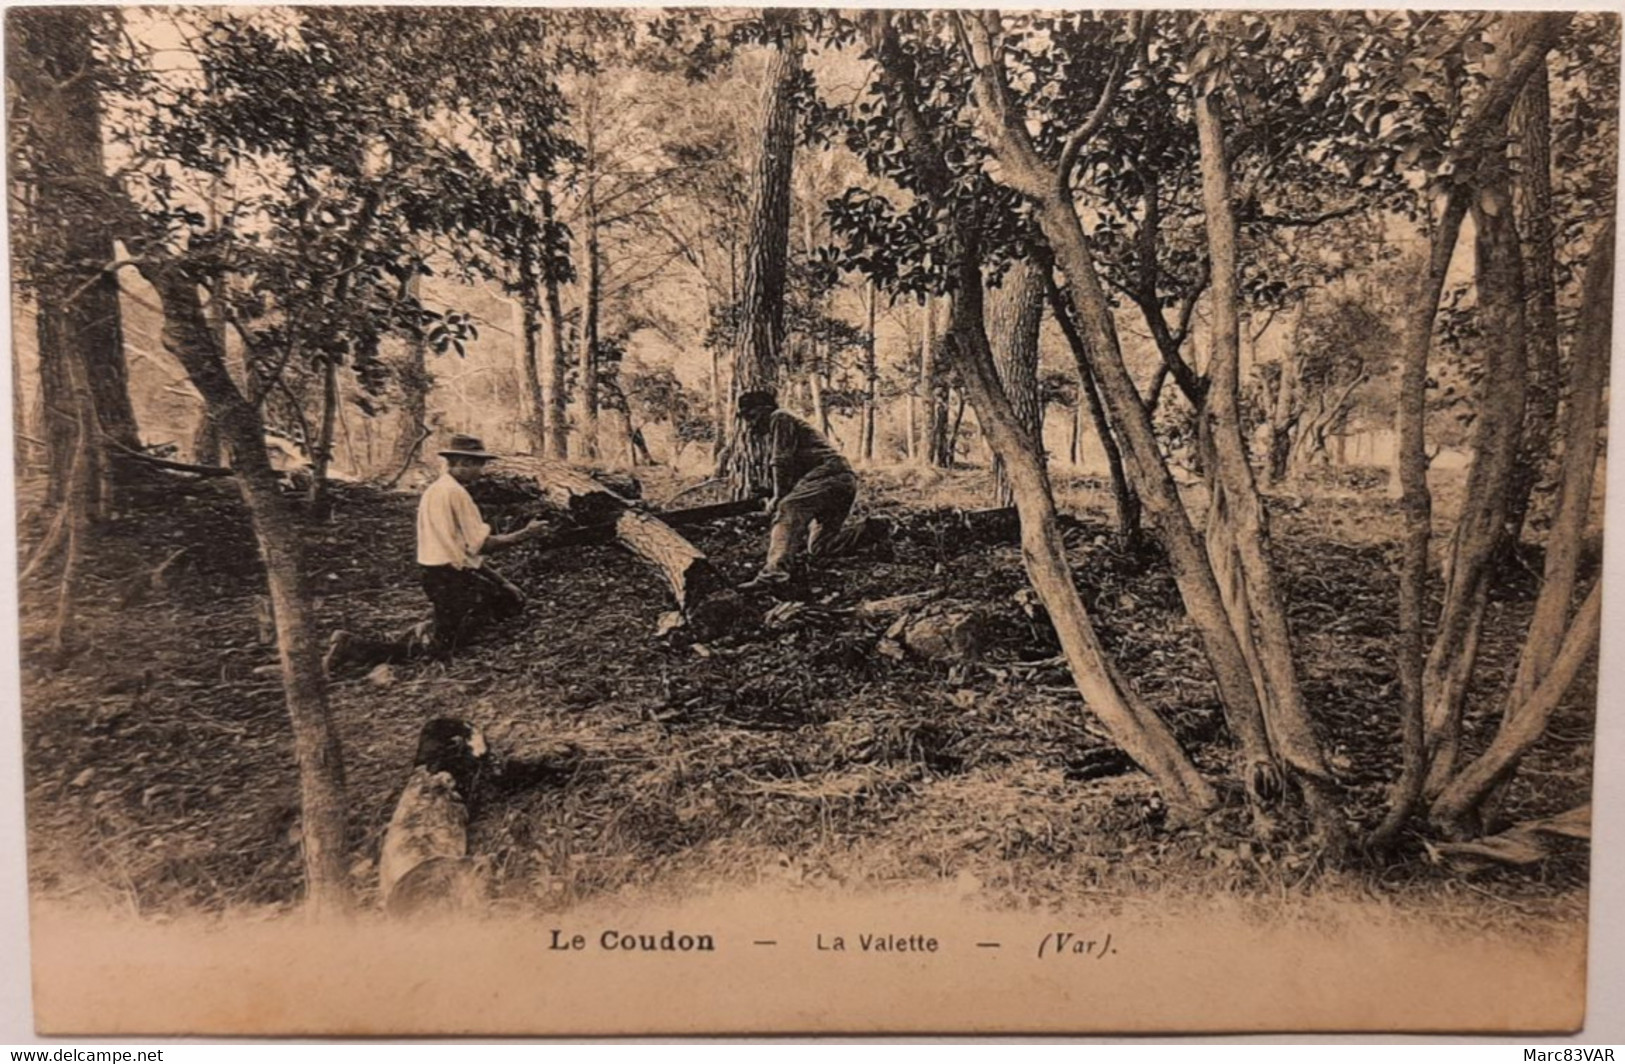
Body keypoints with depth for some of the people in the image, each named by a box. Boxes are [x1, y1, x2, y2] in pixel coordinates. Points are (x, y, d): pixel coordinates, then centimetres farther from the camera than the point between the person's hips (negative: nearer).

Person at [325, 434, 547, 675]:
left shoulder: (435, 489, 12)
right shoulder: (456, 492, -19)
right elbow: (483, 544, -19)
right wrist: (525, 534, -9)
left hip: (436, 570, 10)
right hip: (450, 576, -10)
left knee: (513, 600, 13)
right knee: (441, 648, -2)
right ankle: (352, 647, -3)